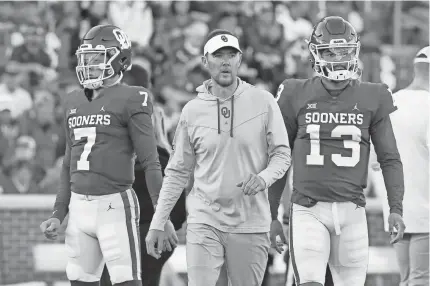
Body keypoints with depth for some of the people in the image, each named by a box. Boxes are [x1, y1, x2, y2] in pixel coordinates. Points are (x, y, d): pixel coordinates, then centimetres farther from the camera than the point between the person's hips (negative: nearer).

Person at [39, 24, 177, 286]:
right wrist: (58, 215, 17)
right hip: (80, 206, 7)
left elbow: (151, 163, -8)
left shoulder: (130, 102, -6)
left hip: (115, 205, -7)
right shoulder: (75, 103, 14)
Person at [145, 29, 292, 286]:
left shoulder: (263, 103, -2)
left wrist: (264, 178, -21)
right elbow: (178, 172, 9)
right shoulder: (193, 111, 3)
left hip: (250, 224, -1)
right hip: (205, 221, 1)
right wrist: (157, 224, 6)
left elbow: (282, 154, 1)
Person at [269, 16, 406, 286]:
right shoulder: (297, 96, 3)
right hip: (308, 210, -1)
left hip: (351, 211, 2)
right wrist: (271, 215, 11)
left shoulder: (372, 99, 5)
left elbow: (390, 159, 8)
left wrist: (396, 208, -5)